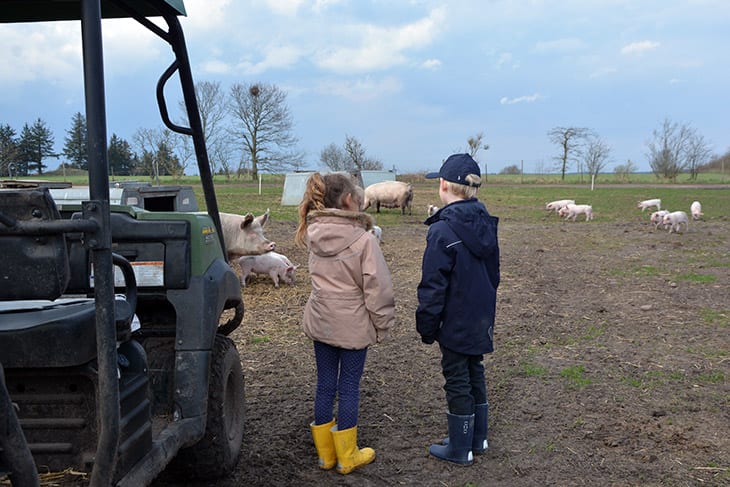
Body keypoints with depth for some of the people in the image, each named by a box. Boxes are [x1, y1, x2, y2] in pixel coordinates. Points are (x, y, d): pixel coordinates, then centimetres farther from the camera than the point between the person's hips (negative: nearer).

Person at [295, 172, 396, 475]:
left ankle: (325, 453, 27)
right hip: (353, 327, -5)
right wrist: (382, 325, -4)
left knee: (325, 385, 14)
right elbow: (377, 288, -15)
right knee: (349, 387, 7)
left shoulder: (314, 235, 0)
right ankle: (347, 458, 21)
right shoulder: (363, 239, -18)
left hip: (320, 322, 5)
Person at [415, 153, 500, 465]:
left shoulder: (443, 230, -21)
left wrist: (426, 327, -9)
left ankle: (460, 449, 18)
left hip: (455, 323, -7)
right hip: (481, 320, 7)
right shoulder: (485, 223, 3)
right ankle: (477, 439, 33)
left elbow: (433, 286, -19)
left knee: (457, 381, 5)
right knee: (475, 374, 19)